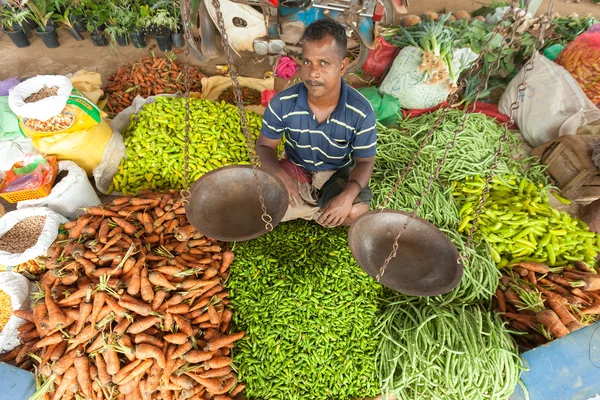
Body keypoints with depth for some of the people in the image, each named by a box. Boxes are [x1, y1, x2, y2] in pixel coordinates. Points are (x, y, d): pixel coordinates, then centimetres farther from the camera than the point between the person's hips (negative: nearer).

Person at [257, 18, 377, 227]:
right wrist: (278, 174, -31)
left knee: (355, 212, -29)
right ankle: (320, 206, 5)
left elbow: (365, 161, -14)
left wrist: (348, 195, -35)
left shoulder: (361, 112, -25)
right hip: (294, 168, 1)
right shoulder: (282, 103, -22)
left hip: (338, 173, 0)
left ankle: (306, 209, 4)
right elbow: (265, 145, -8)